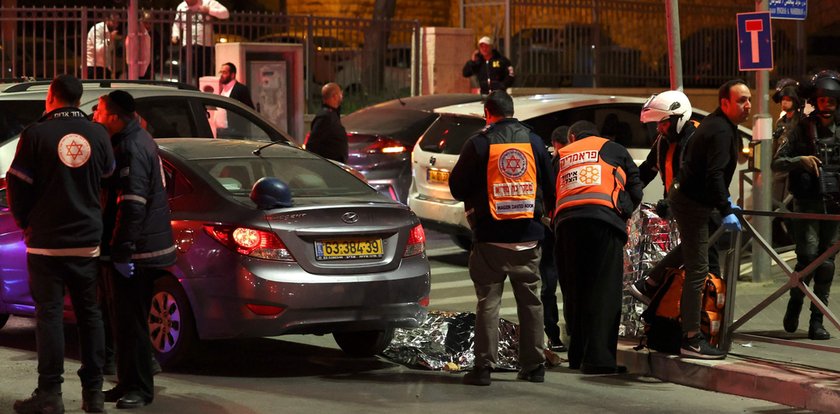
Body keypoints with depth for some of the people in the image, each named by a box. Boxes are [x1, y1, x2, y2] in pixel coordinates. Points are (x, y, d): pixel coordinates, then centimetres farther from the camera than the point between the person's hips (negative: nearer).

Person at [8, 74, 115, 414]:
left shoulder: (36, 134, -10)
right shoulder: (98, 135, 0)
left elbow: (18, 185, -7)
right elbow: (108, 178, 8)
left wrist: (25, 221, 9)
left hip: (46, 242, -3)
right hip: (88, 241, 3)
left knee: (49, 313, 1)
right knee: (89, 314, 11)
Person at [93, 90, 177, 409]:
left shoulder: (132, 149, -18)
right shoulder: (136, 141, 15)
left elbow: (132, 205, -24)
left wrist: (121, 251, -24)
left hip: (136, 251, -10)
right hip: (135, 249, 10)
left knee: (131, 321, -5)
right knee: (128, 319, 16)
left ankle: (139, 388, 1)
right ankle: (129, 383, 24)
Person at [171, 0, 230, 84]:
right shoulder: (181, 7, 13)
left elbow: (225, 13, -7)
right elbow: (177, 24, 24)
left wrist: (209, 10, -18)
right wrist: (175, 35, 5)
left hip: (205, 46, -2)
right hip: (187, 46, 2)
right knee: (184, 77, -10)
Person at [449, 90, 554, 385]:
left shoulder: (479, 143, -6)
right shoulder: (534, 142, 5)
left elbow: (457, 187, -2)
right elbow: (549, 187, 11)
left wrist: (473, 205, 19)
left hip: (491, 236, -3)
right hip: (529, 236, 3)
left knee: (488, 302, 1)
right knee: (530, 301, 11)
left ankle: (484, 366, -2)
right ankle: (534, 366, 14)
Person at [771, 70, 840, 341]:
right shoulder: (802, 130, 4)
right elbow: (777, 163, 2)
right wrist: (800, 160, -16)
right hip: (807, 204, -2)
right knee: (808, 256, -13)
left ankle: (817, 320, 8)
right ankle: (795, 303, 13)